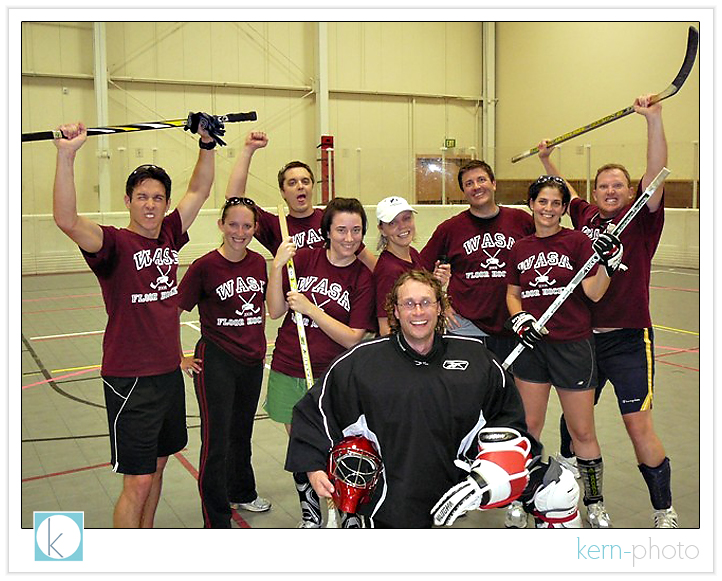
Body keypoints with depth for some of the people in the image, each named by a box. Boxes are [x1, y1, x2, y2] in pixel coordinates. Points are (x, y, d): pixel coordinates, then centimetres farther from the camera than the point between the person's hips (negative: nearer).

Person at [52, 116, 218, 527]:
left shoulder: (169, 236, 5)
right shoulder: (115, 243, -13)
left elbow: (200, 190, 17)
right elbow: (67, 220, -32)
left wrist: (208, 144, 11)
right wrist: (67, 155, -39)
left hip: (169, 371, 7)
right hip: (131, 380, -7)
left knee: (157, 464, 20)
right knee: (137, 482, -2)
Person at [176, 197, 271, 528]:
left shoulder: (258, 262, 3)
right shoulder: (205, 266, -13)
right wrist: (180, 359, -9)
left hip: (253, 362, 6)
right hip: (216, 362, -5)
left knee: (241, 434, 22)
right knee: (216, 443, -4)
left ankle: (241, 493, 44)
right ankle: (216, 523, 9)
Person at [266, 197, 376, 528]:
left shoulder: (364, 278, -7)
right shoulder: (304, 258, -2)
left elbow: (352, 338, -12)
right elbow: (275, 311, -4)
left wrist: (309, 308, -19)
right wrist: (277, 266, -17)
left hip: (332, 376, -2)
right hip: (288, 372, 2)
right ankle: (310, 516, 35)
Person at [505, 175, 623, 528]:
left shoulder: (578, 242, -4)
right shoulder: (520, 249, 7)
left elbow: (594, 293, -10)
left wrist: (608, 262, -25)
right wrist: (518, 316, -4)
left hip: (572, 346, -3)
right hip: (531, 345, 3)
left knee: (582, 432, 5)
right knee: (529, 426, 10)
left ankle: (595, 503, 25)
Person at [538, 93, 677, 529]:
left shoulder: (642, 220, -4)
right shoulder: (586, 216, 7)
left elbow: (656, 175, -20)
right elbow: (563, 191, 28)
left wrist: (654, 121, -29)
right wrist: (546, 161, 27)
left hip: (628, 339, -4)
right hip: (584, 334, 5)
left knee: (639, 424, -4)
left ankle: (665, 513, 13)